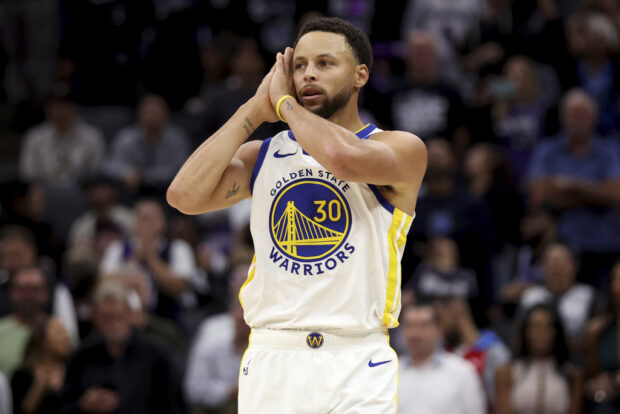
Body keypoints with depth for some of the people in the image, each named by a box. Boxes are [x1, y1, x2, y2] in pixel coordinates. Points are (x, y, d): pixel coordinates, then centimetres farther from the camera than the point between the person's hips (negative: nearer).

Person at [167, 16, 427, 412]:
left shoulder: (403, 149, 0)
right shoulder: (261, 156, 14)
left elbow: (343, 157, -22)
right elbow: (185, 195, -3)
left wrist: (284, 101, -4)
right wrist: (256, 109, 3)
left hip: (356, 369, -3)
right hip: (270, 363, 3)